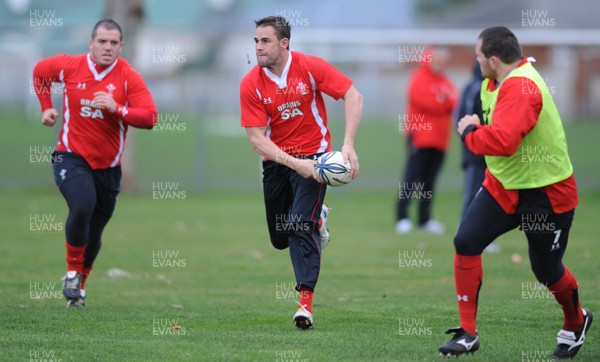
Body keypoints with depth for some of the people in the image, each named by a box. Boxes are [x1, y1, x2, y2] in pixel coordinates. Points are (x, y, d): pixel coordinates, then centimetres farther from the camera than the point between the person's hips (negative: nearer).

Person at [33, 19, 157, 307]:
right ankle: (73, 271, -9)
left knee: (94, 233, 10)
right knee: (82, 206, -28)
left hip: (108, 166, 2)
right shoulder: (69, 66, -5)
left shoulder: (129, 77, -8)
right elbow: (39, 71, 17)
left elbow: (150, 117, -17)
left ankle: (79, 285, 32)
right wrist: (46, 107, 10)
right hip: (71, 157, -2)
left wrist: (117, 108, -30)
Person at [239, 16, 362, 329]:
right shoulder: (250, 84, -11)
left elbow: (353, 96, -11)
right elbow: (256, 138, -13)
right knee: (279, 239, 13)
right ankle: (318, 218, 46)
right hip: (276, 160, 3)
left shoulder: (311, 67, -14)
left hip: (313, 155, -3)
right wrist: (295, 164, -25)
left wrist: (348, 145, -22)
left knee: (300, 227, -20)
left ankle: (306, 301, -18)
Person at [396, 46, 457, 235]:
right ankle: (402, 217, -6)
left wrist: (447, 100, -14)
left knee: (429, 181, 7)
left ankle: (425, 219, 8)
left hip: (439, 140, 7)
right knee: (412, 177, -8)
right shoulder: (419, 80, -4)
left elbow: (454, 104, 6)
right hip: (420, 138, -6)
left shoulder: (445, 82, 17)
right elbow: (427, 103, -16)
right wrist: (445, 102, -3)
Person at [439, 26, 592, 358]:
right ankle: (467, 333, -1)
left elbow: (502, 141, -41)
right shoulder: (497, 81, 1)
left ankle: (576, 323, 39)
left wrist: (469, 131, -24)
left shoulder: (520, 88, -30)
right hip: (503, 184, 8)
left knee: (547, 271, 7)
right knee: (466, 242, -8)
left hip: (546, 194, -8)